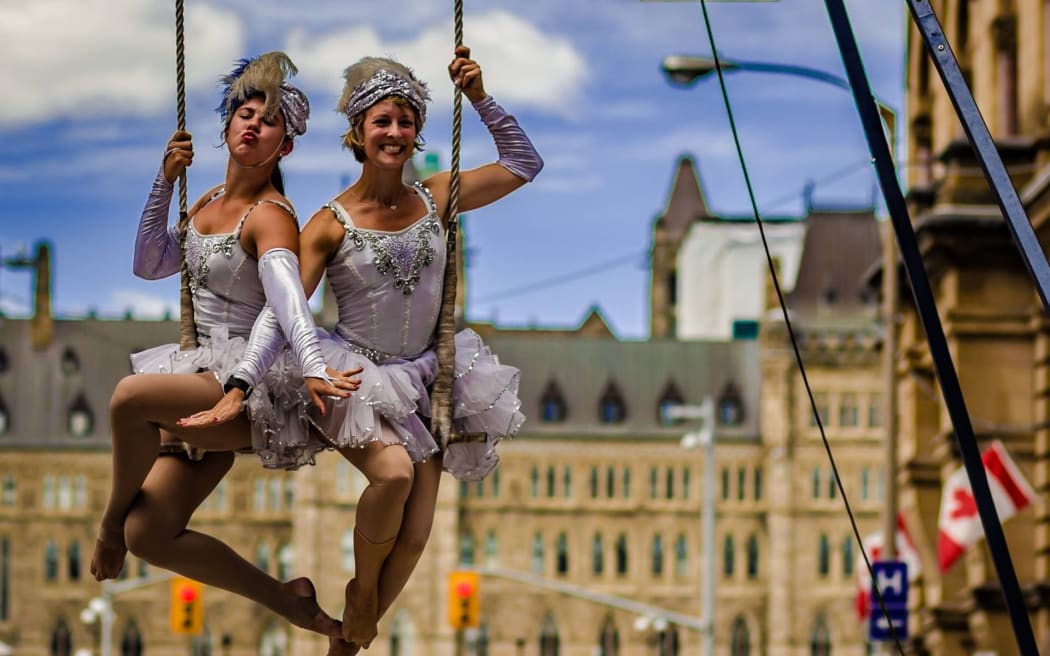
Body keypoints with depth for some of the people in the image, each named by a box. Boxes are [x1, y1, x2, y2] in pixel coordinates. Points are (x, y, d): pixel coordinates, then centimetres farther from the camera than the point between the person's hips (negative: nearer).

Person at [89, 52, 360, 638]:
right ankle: (286, 600, 12)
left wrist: (314, 368, -47)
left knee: (130, 395, -34)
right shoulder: (209, 202, 12)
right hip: (200, 382, 8)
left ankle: (111, 522, -6)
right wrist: (164, 182, 8)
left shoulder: (270, 216, -13)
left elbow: (287, 297, -30)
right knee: (149, 536, -2)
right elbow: (149, 265, 18)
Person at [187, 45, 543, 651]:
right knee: (394, 471, -33)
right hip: (359, 380, -4)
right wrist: (238, 390, -23)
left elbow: (525, 164, 6)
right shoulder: (331, 225, -11)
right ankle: (362, 587, -4)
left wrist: (481, 100, -5)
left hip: (424, 376, 4)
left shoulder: (436, 200, -1)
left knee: (414, 538, -5)